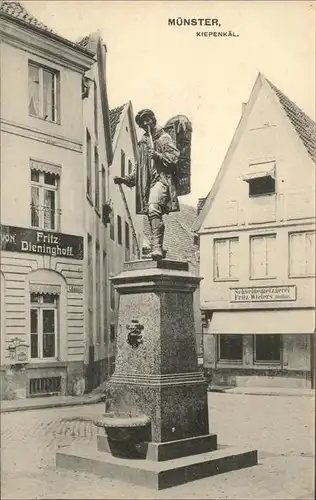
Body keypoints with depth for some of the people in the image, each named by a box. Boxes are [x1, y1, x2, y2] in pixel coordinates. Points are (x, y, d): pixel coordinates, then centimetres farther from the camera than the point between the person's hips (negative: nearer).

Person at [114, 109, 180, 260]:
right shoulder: (143, 141, 24)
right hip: (148, 182, 7)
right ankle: (158, 248, 16)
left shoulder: (163, 137, 4)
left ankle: (157, 246, -33)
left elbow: (174, 157, -6)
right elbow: (139, 165, 29)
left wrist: (158, 155, -21)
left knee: (153, 208, -27)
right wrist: (126, 179, 20)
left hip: (161, 179, -7)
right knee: (152, 213, 7)